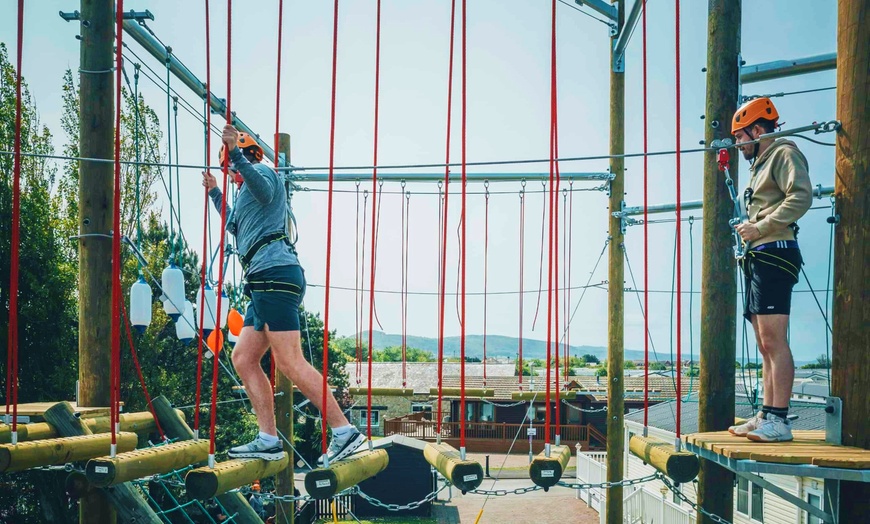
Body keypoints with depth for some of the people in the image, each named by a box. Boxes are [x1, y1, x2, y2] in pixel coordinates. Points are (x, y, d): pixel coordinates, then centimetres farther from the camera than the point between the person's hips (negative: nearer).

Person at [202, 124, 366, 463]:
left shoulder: (261, 172, 4)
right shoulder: (248, 191, 33)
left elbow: (264, 192, -22)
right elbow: (233, 225, 51)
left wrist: (236, 156, -30)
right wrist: (214, 192, 54)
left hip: (273, 272, -10)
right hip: (266, 281, 10)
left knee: (290, 362, -16)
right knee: (243, 358, 7)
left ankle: (345, 432, -17)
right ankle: (269, 442, 4)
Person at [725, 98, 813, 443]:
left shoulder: (784, 153, -1)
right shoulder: (759, 165, 28)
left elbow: (801, 197, -17)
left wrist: (759, 228, -17)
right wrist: (748, 229, 10)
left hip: (774, 253, -10)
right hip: (756, 258, 10)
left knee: (773, 340, -15)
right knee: (765, 345, 9)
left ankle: (779, 421, -17)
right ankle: (766, 417, 11)